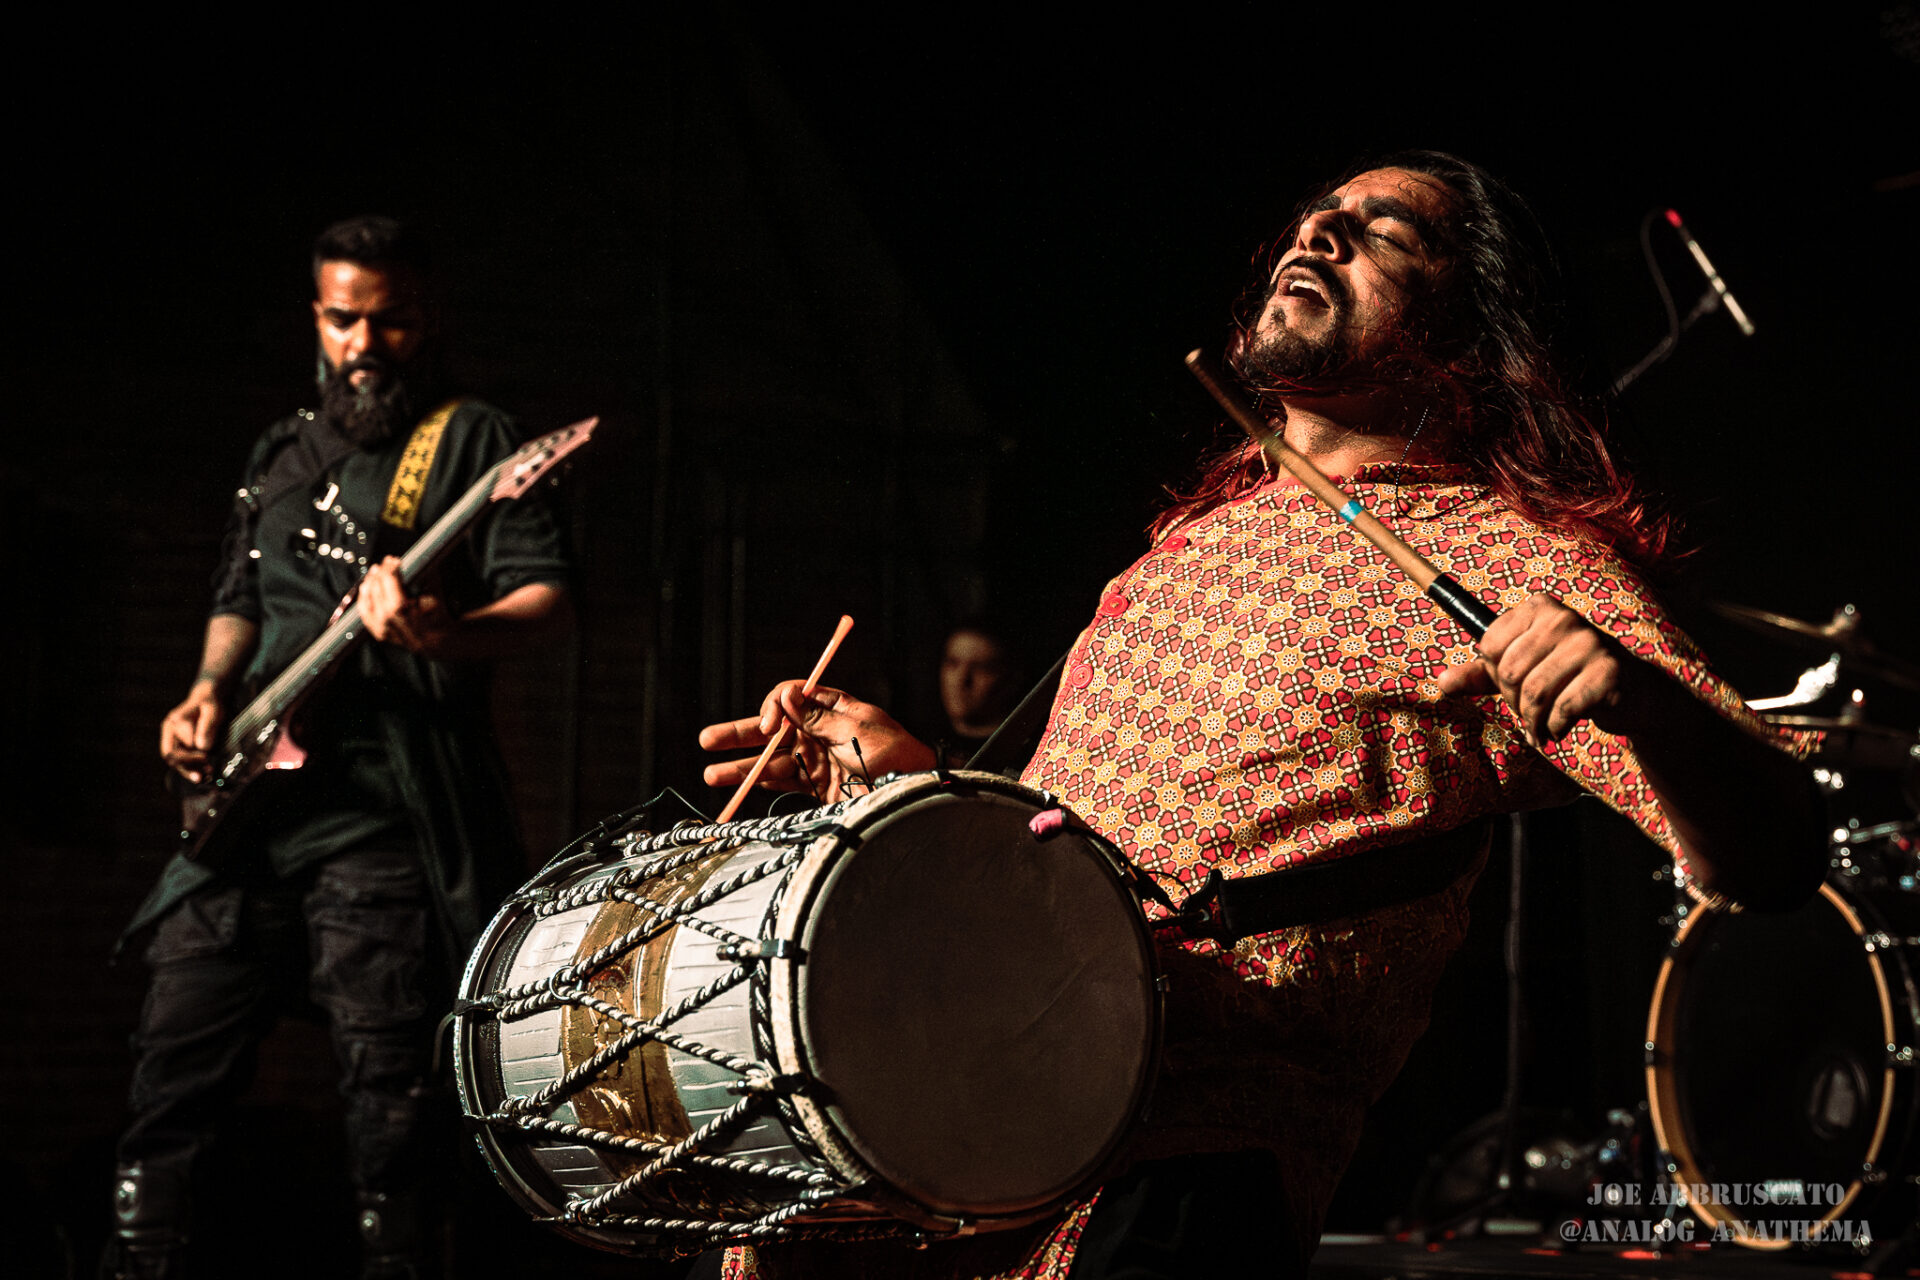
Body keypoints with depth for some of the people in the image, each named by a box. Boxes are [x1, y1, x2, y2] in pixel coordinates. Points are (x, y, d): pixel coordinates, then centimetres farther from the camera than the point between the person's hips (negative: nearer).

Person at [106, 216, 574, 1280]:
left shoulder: (471, 442, 0)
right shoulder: (282, 455, 20)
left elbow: (548, 603, -11)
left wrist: (443, 633, -32)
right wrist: (210, 693, 8)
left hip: (380, 819, -6)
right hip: (249, 805, 6)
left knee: (386, 1092, -7)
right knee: (176, 1060, 7)